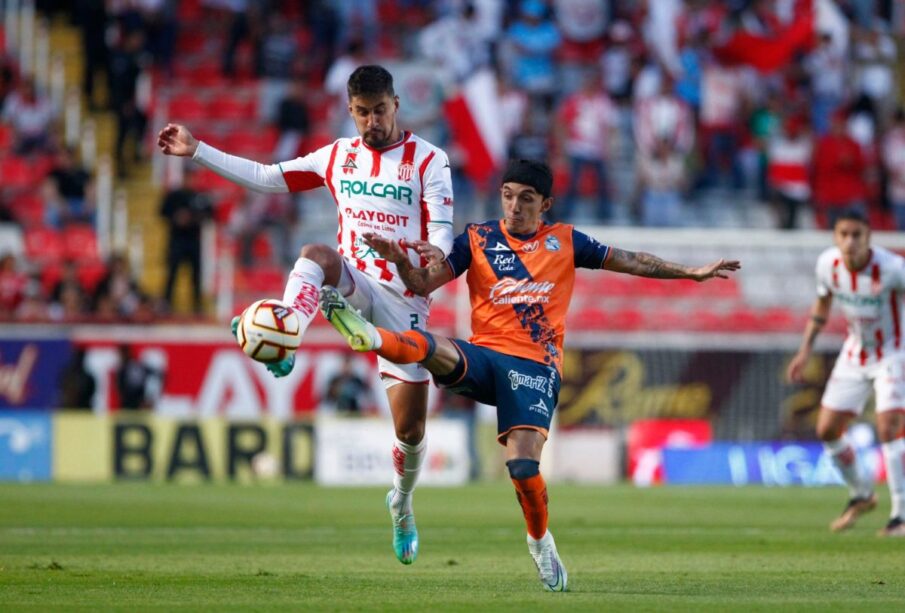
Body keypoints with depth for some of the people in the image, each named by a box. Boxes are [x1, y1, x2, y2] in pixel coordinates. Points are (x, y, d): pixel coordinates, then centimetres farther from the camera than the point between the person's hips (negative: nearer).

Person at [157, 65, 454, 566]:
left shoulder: (428, 160, -2)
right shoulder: (338, 157, 11)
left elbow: (442, 228, -11)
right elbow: (265, 178, 16)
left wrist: (437, 252, -36)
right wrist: (197, 151, 12)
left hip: (403, 301, -2)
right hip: (355, 286, 2)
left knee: (410, 425, -2)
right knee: (316, 254, -35)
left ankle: (401, 502, 29)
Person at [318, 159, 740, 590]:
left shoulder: (564, 242, 10)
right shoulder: (478, 238, 9)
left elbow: (630, 262, 18)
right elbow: (424, 284, 4)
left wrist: (693, 273, 16)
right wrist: (398, 260, -18)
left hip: (535, 366, -1)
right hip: (482, 356, 1)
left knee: (523, 464, -17)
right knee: (428, 348, -33)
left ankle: (540, 541, 6)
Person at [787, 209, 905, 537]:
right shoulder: (828, 264, -12)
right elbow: (822, 304, 7)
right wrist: (806, 349, 5)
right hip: (855, 354, 6)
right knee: (827, 430, 3)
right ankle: (861, 495, 28)